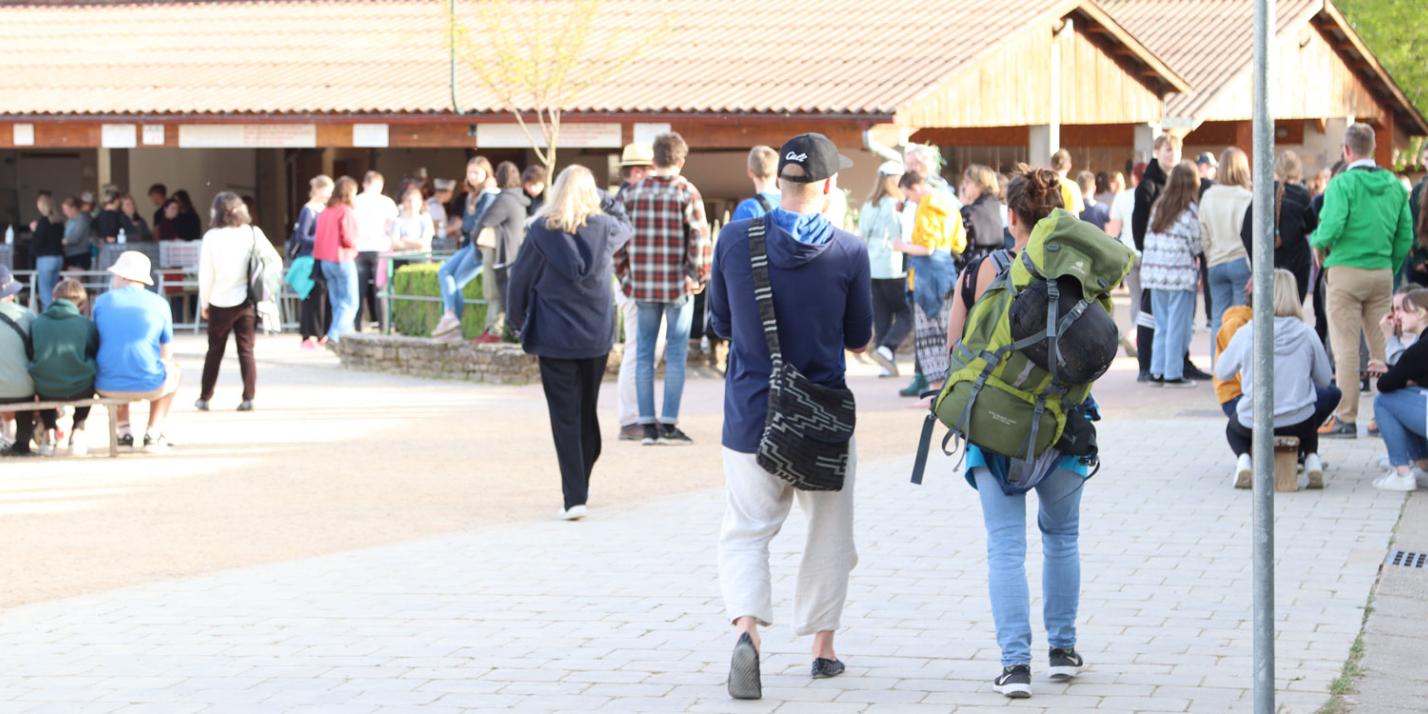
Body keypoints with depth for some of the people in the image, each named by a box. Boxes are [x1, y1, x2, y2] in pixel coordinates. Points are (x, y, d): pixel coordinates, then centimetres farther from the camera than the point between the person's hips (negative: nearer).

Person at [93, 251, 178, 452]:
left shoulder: (102, 301, 4)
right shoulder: (159, 303, 3)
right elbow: (167, 354, 10)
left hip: (108, 388, 1)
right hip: (150, 386, -1)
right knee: (172, 372, 34)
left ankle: (123, 431, 27)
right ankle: (153, 434, 22)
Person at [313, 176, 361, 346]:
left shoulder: (325, 212, 9)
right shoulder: (346, 211, -12)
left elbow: (317, 237, 9)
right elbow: (348, 238, -18)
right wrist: (354, 245, 0)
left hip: (325, 261, 7)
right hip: (343, 260, -7)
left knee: (337, 303, 14)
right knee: (349, 304, -2)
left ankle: (344, 335, 15)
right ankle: (333, 336, -15)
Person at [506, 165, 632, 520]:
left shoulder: (542, 231, -10)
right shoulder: (605, 228, -3)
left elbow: (520, 278, -3)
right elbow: (625, 226, 23)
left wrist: (517, 321, 11)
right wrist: (604, 198, 17)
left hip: (554, 336, -3)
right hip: (597, 336, 3)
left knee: (565, 416, -1)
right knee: (588, 411, 16)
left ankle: (574, 497, -9)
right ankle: (581, 486, 26)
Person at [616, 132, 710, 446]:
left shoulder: (633, 193, 4)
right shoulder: (687, 193, -7)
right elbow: (700, 239, -10)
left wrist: (624, 275, 14)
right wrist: (700, 277, 0)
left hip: (642, 284, 3)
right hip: (678, 285, -3)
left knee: (644, 353, 9)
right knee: (675, 354, 3)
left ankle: (646, 425, 9)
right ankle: (669, 425, 2)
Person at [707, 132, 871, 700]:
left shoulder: (736, 239, -7)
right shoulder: (849, 252, -9)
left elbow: (720, 326, 4)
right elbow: (859, 340, 1)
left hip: (751, 416, 0)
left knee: (745, 535, 5)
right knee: (829, 536, 18)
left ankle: (747, 629, -20)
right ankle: (823, 648, 25)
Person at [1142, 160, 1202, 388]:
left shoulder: (1159, 206, 10)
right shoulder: (1189, 209, -8)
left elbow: (1149, 239, 9)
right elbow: (1196, 243, -6)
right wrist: (1197, 258, 12)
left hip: (1155, 272, 6)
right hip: (1180, 273, -6)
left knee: (1161, 326, 13)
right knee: (1178, 326, 0)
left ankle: (1157, 372, 12)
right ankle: (1173, 374, 0)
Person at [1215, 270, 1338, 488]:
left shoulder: (1245, 334, -11)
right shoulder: (1306, 334, -9)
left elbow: (1221, 373, 3)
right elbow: (1325, 379, 2)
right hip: (1299, 424, 1)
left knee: (1233, 427, 36)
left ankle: (1243, 459, 3)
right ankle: (1311, 458, 14)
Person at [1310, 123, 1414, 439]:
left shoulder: (1343, 184, -11)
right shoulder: (1394, 185, 6)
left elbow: (1331, 229, -19)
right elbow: (1406, 236, 7)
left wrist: (1316, 241, 2)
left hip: (1346, 271, -5)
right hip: (1382, 273, 5)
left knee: (1345, 348, -2)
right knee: (1382, 347, 10)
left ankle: (1346, 418, -3)